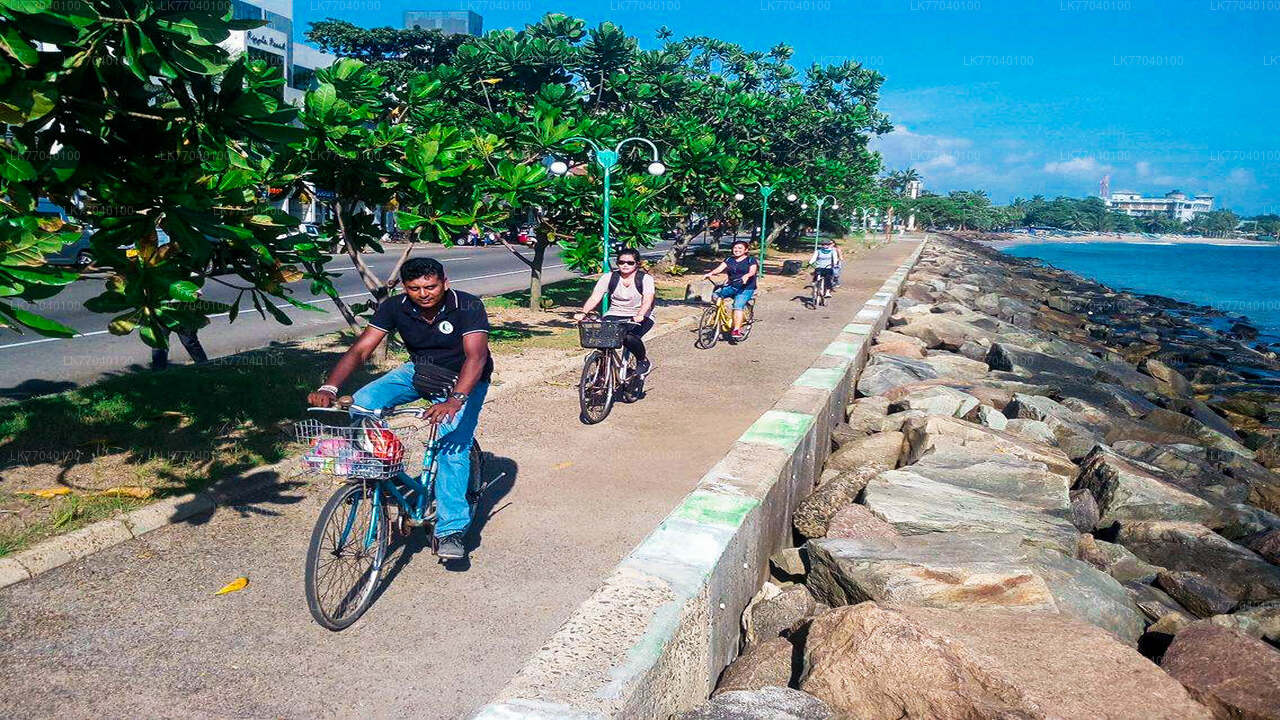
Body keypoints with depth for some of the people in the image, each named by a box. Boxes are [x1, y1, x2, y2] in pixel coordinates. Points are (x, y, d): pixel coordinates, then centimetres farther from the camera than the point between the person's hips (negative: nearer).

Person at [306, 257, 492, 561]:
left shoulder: (468, 307, -28)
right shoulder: (395, 307, -17)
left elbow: (476, 356, -39)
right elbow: (360, 349, -22)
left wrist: (455, 400, -56)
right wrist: (329, 388, -38)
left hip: (463, 380, -4)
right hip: (419, 371, 4)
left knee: (453, 448, -21)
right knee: (363, 402, -19)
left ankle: (451, 531, -10)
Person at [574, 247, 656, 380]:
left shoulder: (645, 278, -5)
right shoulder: (609, 277, 2)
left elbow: (648, 299, -21)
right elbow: (594, 298, -7)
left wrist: (640, 315, -41)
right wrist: (583, 313, -26)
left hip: (640, 317, -3)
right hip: (615, 315, 3)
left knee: (628, 337, -34)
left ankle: (644, 362, -2)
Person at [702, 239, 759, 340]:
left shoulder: (751, 259, 2)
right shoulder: (729, 259, 14)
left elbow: (753, 271, -15)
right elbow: (720, 267, -1)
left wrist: (746, 276, -38)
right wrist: (710, 273, -21)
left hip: (746, 288, -5)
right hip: (731, 286, 5)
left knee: (738, 306, -27)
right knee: (715, 295, -19)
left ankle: (737, 330, -28)